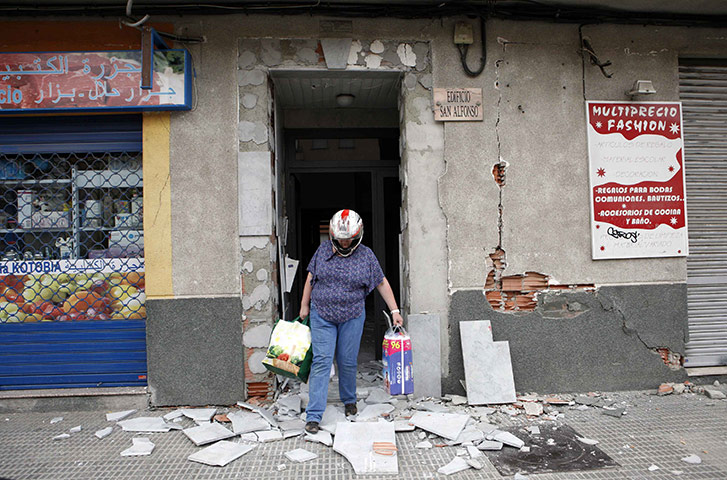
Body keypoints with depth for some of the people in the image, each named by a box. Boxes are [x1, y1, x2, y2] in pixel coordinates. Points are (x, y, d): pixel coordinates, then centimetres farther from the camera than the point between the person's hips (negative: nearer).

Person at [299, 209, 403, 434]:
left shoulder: (366, 255, -1)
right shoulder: (323, 250, 2)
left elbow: (382, 283, 4)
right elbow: (310, 278, 11)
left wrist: (395, 310, 2)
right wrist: (304, 305, 11)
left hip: (352, 317, 0)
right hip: (321, 316, 0)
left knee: (348, 362, 7)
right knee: (321, 361, -5)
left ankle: (349, 400, 33)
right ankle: (313, 415, -2)